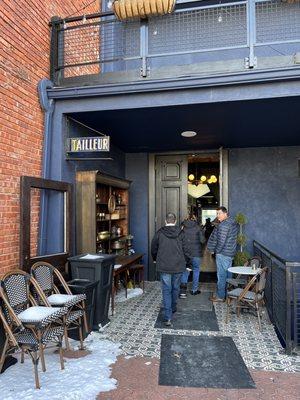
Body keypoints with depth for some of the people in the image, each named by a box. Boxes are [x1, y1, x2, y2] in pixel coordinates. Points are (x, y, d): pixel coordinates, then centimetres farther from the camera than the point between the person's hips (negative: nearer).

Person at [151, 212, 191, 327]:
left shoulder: (159, 233, -4)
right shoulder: (181, 233, -4)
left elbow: (153, 249, 5)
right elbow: (185, 249, -2)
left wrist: (155, 259, 24)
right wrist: (187, 260, 14)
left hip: (164, 266, -1)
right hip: (178, 266, 1)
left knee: (166, 290, 2)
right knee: (175, 288, 20)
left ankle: (167, 317, -4)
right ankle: (173, 308, 39)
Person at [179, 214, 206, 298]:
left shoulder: (183, 227, 1)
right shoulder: (198, 228, -6)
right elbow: (202, 240, -10)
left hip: (185, 252, 2)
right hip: (196, 253, -2)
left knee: (185, 270, 9)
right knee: (196, 270, 14)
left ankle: (182, 291, -4)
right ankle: (194, 290, 22)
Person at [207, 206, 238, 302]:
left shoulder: (223, 225, -21)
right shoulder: (233, 222, 10)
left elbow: (221, 241, -23)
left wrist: (216, 251, -9)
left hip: (222, 253, -10)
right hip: (231, 253, 10)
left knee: (221, 275, 0)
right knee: (227, 274, 18)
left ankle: (220, 296, 9)